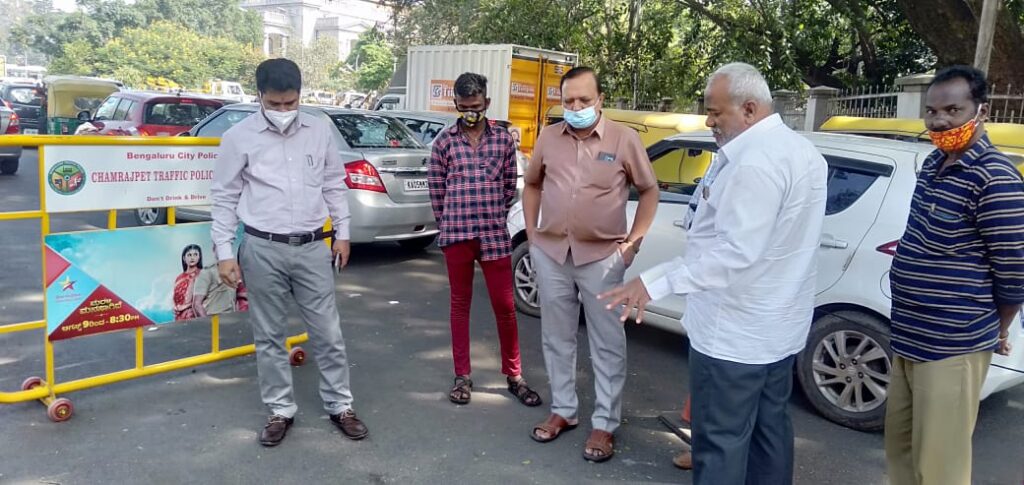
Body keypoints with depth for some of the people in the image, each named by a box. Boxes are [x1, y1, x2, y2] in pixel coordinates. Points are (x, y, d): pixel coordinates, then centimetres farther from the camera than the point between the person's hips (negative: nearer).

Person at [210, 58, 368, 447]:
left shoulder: (320, 130, 3)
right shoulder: (239, 137, -3)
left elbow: (335, 184, 12)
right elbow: (224, 198, 0)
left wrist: (342, 233, 10)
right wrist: (225, 253, -3)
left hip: (312, 247, 2)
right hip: (263, 250, -1)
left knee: (328, 332, 7)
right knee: (269, 336, 9)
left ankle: (339, 405, 22)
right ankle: (281, 411, 24)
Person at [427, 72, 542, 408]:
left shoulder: (504, 139, 4)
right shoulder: (444, 141, 2)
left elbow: (510, 185, 11)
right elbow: (436, 189, 7)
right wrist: (449, 223, 9)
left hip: (495, 234, 0)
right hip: (456, 234, 0)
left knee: (505, 306, 4)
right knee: (460, 305, 10)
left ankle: (514, 376, 18)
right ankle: (462, 376, 21)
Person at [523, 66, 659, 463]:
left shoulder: (624, 139, -4)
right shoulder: (548, 137, 5)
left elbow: (649, 191, 3)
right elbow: (532, 184, 17)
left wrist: (633, 241, -3)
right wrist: (531, 232, 9)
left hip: (602, 256, -3)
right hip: (551, 253, 4)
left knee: (607, 343, 4)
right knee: (557, 337, 13)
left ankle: (605, 424, 16)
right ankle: (563, 411, 29)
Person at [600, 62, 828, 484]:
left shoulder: (755, 162, -23)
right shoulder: (801, 150, 11)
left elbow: (735, 252, -29)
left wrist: (654, 284, -30)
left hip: (734, 332, -10)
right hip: (778, 326, 10)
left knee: (720, 442, 1)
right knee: (769, 427, 19)